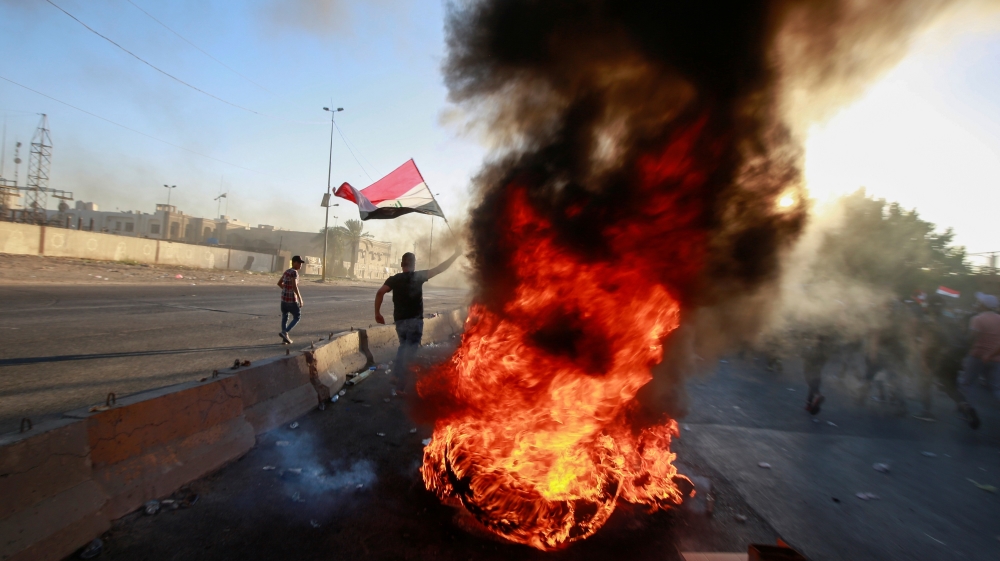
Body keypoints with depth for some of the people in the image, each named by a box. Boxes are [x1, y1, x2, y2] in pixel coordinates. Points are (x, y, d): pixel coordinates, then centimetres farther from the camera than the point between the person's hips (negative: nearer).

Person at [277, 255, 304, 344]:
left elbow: (279, 283, 18)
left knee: (284, 317, 12)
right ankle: (284, 332, -9)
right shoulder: (294, 272, -16)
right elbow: (295, 286, -24)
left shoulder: (287, 271, 10)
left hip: (283, 298, 8)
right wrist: (300, 299, -21)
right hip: (292, 299, -8)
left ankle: (285, 338, 15)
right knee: (296, 318, 5)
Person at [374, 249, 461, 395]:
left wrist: (377, 313, -2)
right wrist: (456, 255, 8)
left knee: (404, 347, 25)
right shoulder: (418, 276, -2)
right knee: (409, 351, -3)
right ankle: (400, 386, -6)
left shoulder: (394, 279, 4)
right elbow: (440, 268, -1)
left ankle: (398, 376, 23)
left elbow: (380, 292, -9)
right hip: (415, 320, -4)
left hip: (399, 320, 4)